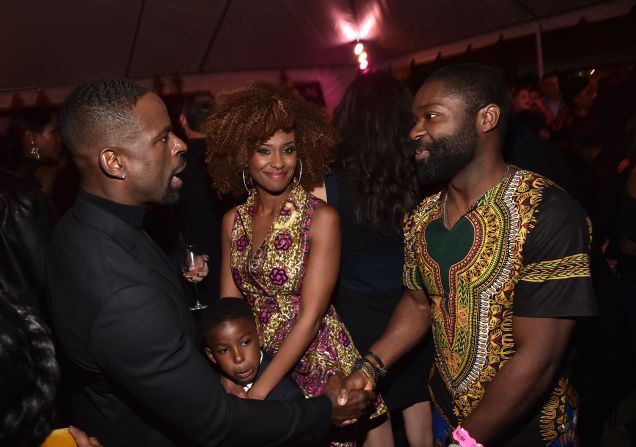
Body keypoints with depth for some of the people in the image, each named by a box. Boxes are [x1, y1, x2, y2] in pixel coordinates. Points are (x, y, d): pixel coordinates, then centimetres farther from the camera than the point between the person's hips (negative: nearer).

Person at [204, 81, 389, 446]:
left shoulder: (322, 218, -17)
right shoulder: (233, 221, -1)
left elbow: (310, 316, -21)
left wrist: (258, 392, -23)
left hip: (317, 359, -4)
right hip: (256, 359, 4)